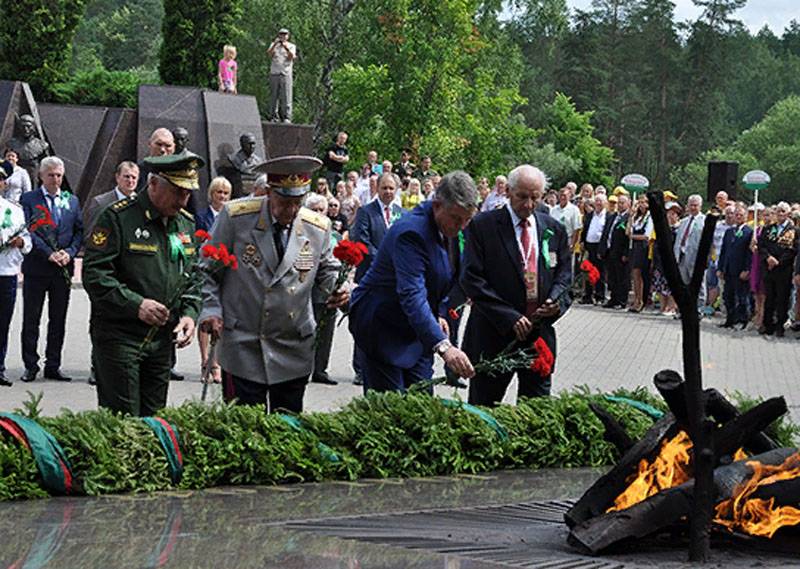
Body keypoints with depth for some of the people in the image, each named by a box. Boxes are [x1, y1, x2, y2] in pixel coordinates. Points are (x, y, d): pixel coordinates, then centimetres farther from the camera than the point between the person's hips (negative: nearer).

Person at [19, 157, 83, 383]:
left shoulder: (72, 201, 12)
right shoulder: (29, 199, 0)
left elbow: (79, 231, 11)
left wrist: (69, 252, -7)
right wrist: (49, 253, -16)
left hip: (63, 268, 3)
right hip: (36, 268, -3)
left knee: (58, 320, 6)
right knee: (31, 319, 1)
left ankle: (53, 366, 12)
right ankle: (30, 366, 8)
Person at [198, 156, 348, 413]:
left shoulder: (318, 228, 1)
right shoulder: (236, 217, -7)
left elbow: (326, 273, 13)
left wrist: (337, 292, -9)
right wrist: (211, 309, -9)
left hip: (294, 351, 3)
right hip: (242, 348, -3)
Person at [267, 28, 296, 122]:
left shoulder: (291, 46, 11)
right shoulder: (274, 45, 16)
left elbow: (291, 57, -7)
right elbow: (269, 54, -3)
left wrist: (286, 48, -22)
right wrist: (275, 44, -17)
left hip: (286, 74, -2)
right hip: (274, 73, 2)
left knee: (286, 97, -8)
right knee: (273, 96, 1)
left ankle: (286, 117, -9)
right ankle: (274, 116, 4)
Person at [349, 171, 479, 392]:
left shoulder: (449, 228, 0)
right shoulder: (411, 231, -28)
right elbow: (412, 295, -39)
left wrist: (439, 313, 5)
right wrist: (443, 346, -48)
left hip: (417, 330, 8)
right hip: (382, 328, -8)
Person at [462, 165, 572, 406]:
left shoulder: (554, 230, 9)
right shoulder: (483, 226, -5)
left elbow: (564, 273, 15)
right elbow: (472, 278, -11)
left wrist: (557, 300, -9)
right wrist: (509, 317, -17)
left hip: (540, 332, 4)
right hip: (494, 334, -4)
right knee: (483, 405, 4)